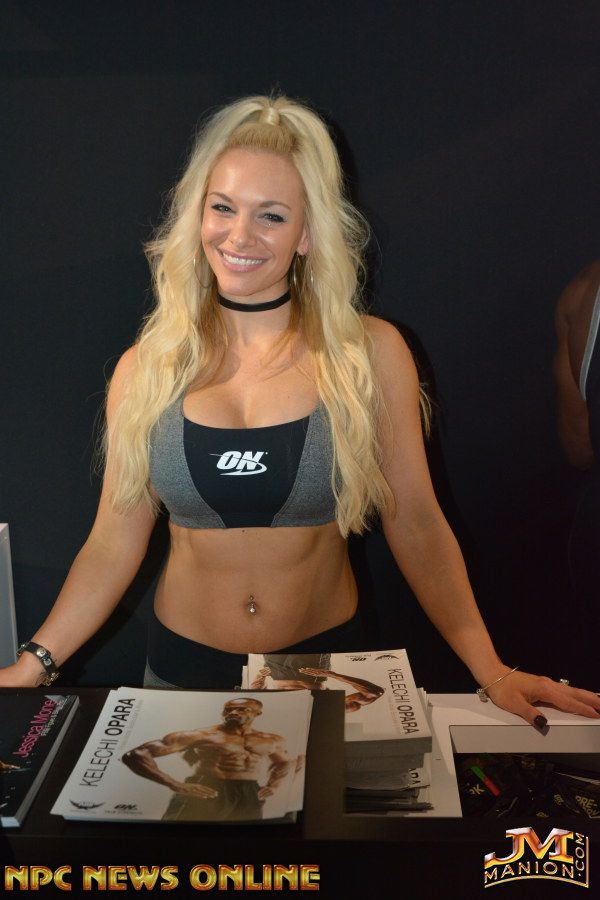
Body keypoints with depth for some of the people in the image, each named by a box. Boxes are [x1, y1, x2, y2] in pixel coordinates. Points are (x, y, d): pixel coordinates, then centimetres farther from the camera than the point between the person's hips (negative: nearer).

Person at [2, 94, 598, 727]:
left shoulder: (370, 354, -10)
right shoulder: (147, 368, -6)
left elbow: (416, 525, -7)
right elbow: (115, 541, -3)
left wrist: (491, 671, -11)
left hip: (325, 656, 0)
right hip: (183, 666, 1)